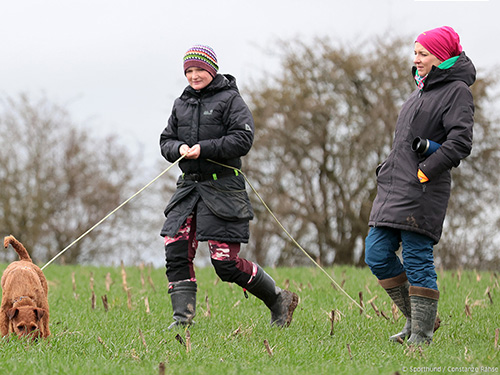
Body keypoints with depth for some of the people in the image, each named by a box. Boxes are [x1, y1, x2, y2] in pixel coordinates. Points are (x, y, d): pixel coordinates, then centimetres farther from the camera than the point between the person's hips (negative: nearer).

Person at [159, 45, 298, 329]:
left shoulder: (230, 99, -4)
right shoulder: (182, 103, 15)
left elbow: (243, 140, -13)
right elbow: (166, 140, 16)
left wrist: (204, 149, -20)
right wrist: (179, 148, -7)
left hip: (222, 186, -6)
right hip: (189, 186, 6)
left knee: (226, 262, -8)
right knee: (176, 250, -9)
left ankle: (279, 300, 11)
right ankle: (183, 316, -4)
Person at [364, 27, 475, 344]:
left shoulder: (457, 91, -5)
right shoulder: (422, 90, 21)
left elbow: (460, 142, -15)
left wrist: (424, 172, -18)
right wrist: (390, 172, 16)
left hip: (423, 192, -9)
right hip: (394, 187, 9)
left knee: (417, 260, -8)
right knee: (377, 255, 4)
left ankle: (421, 336, -1)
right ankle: (416, 319, 16)